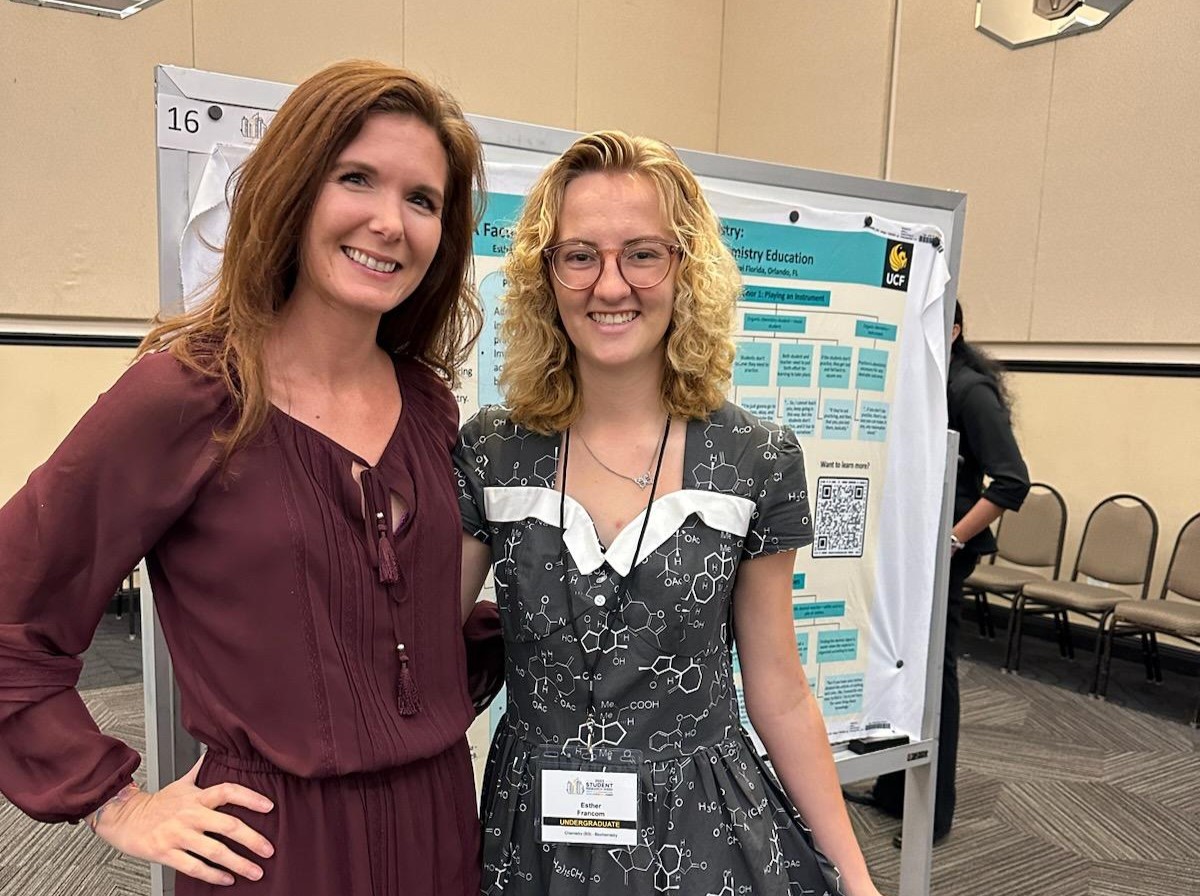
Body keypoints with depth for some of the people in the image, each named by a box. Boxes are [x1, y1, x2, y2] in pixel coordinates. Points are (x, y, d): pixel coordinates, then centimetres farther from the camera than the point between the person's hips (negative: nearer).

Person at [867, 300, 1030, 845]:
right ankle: (894, 790, 31)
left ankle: (934, 811, 18)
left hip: (941, 553, -8)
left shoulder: (970, 390, -12)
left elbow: (1012, 482, -18)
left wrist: (954, 539, -19)